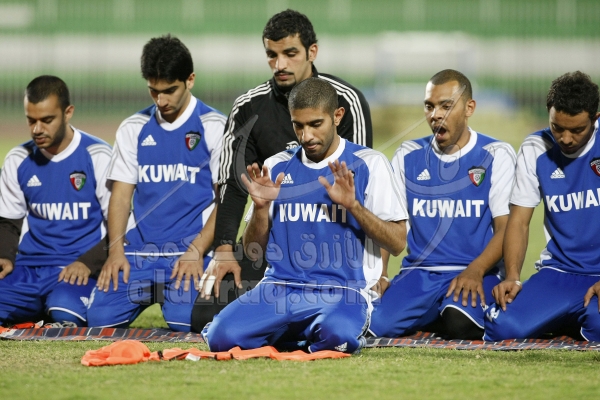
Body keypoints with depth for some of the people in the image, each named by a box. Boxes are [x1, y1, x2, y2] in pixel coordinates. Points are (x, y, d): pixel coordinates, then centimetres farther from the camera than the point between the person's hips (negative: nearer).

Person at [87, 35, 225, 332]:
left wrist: (196, 252, -14)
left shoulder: (214, 127, 1)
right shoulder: (134, 128, 12)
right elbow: (121, 195, 10)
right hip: (138, 251, 4)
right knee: (101, 317, -16)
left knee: (184, 319, -28)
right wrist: (116, 250, -5)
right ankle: (149, 293, 16)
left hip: (190, 250, -3)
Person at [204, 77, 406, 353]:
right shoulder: (276, 167, 12)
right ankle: (294, 332, 8)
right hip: (280, 288, 3)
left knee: (337, 334, -37)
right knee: (221, 336, -23)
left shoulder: (368, 164, 2)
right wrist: (261, 208, -5)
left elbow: (397, 243, -1)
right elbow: (253, 252, 14)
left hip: (342, 291, -3)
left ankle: (317, 333, 1)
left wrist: (353, 205, -14)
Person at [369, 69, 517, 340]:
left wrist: (475, 271, -21)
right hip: (419, 273, 3)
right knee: (377, 324, -25)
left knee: (460, 324, -35)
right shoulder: (408, 156, 12)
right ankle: (437, 318, 4)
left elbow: (506, 227, -4)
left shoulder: (496, 156, 3)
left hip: (476, 275, -3)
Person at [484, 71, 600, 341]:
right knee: (503, 327, -22)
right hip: (558, 273, 3)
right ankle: (566, 320, 9)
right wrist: (512, 277, -12)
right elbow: (519, 221, 4)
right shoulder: (535, 149, 3)